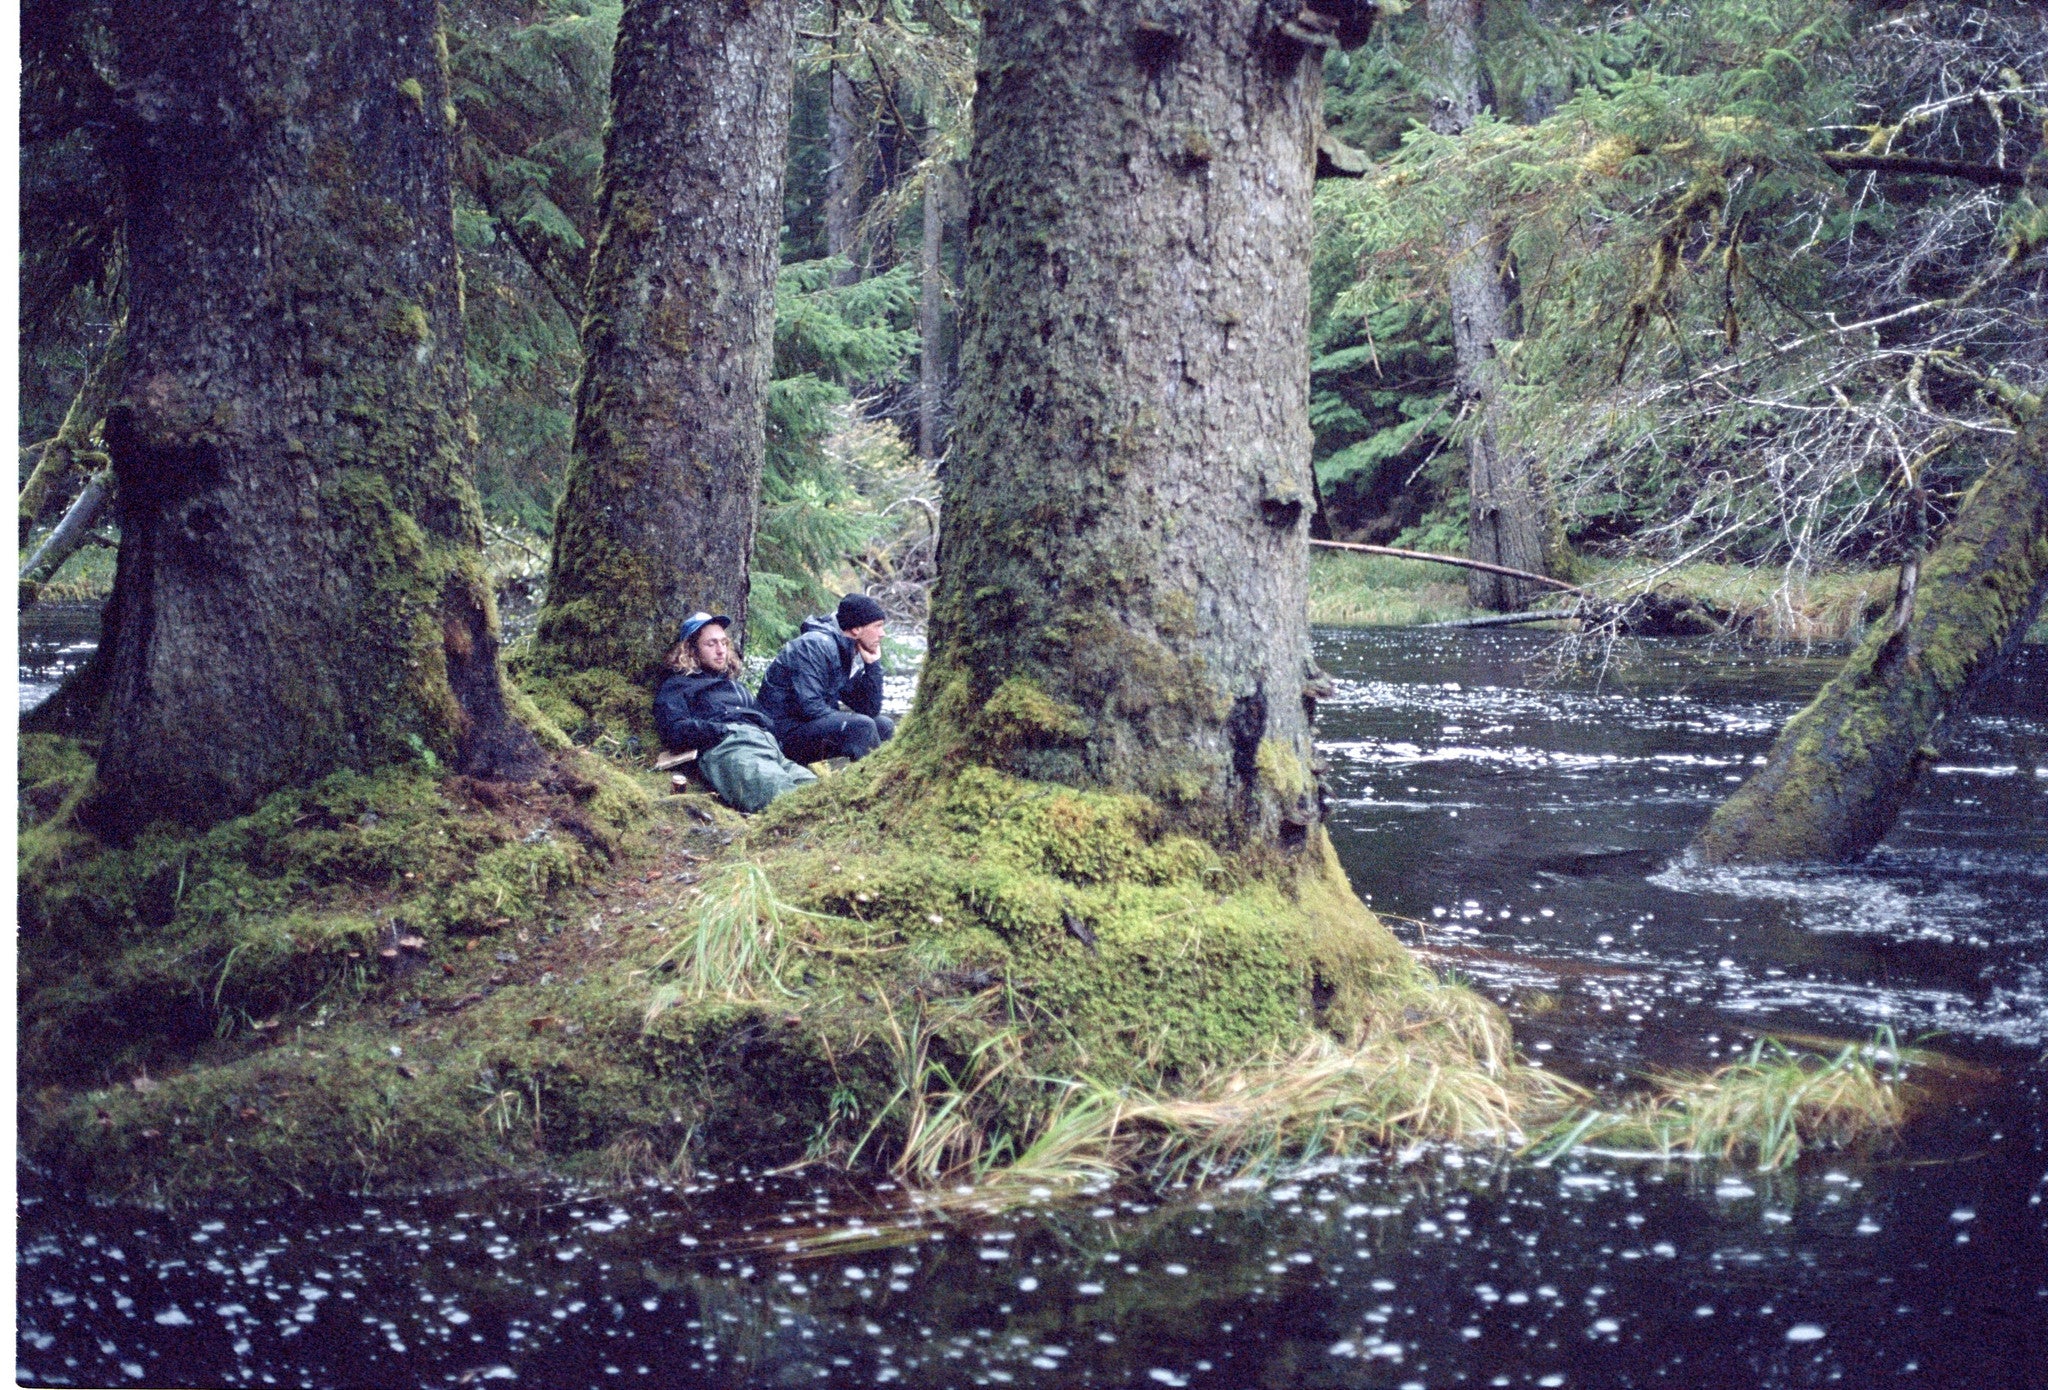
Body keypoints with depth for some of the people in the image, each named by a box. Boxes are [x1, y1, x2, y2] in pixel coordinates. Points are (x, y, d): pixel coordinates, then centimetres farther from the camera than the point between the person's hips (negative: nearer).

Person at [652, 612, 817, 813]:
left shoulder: (735, 686, 42)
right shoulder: (676, 686, 21)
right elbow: (674, 731, 2)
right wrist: (724, 731, -8)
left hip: (770, 746, 7)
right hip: (726, 749, -7)